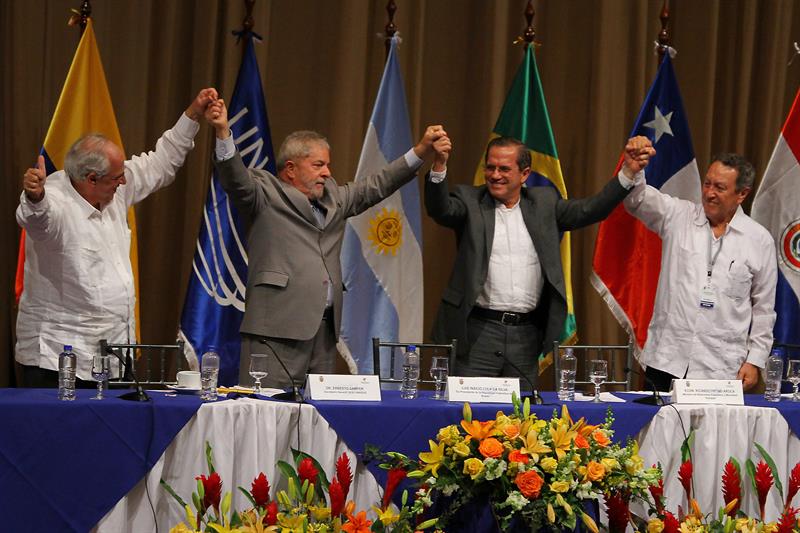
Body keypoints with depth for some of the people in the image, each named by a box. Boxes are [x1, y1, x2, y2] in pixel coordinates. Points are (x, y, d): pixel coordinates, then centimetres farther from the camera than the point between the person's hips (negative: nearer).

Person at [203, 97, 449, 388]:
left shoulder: (333, 198, 23)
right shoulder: (265, 194, 2)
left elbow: (376, 187, 26)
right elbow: (236, 179, -14)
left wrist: (422, 150, 21)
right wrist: (223, 132, -30)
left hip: (325, 328, 7)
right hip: (278, 328, -7)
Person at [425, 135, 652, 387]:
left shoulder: (544, 203, 11)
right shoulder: (470, 201, 3)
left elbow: (590, 210, 7)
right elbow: (440, 209, -15)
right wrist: (439, 167, -32)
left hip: (527, 335, 3)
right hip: (478, 332, -3)